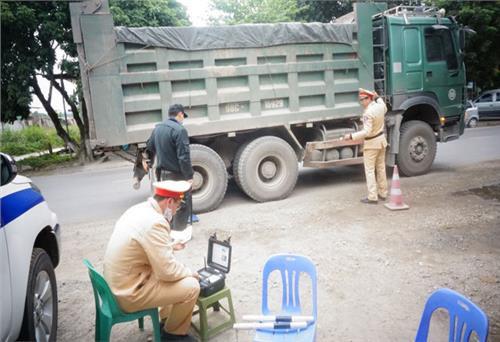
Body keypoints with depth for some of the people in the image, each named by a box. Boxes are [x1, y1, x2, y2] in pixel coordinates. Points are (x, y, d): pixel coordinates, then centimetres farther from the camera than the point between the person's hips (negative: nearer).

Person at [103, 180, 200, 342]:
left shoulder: (139, 209, 2)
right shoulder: (154, 222, -27)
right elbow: (167, 271, -24)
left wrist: (169, 246, 17)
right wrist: (190, 273, -6)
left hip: (119, 282, 10)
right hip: (130, 292, -10)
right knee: (191, 286, -8)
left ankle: (166, 319, 33)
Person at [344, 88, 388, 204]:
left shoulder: (368, 113, -25)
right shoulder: (380, 105, -2)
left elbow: (367, 132, -28)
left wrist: (351, 136, -25)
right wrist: (377, 97, 29)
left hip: (371, 143, -8)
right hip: (381, 139, 8)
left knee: (370, 170, -2)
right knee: (381, 168, 16)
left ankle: (372, 197, -2)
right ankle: (383, 193, 26)